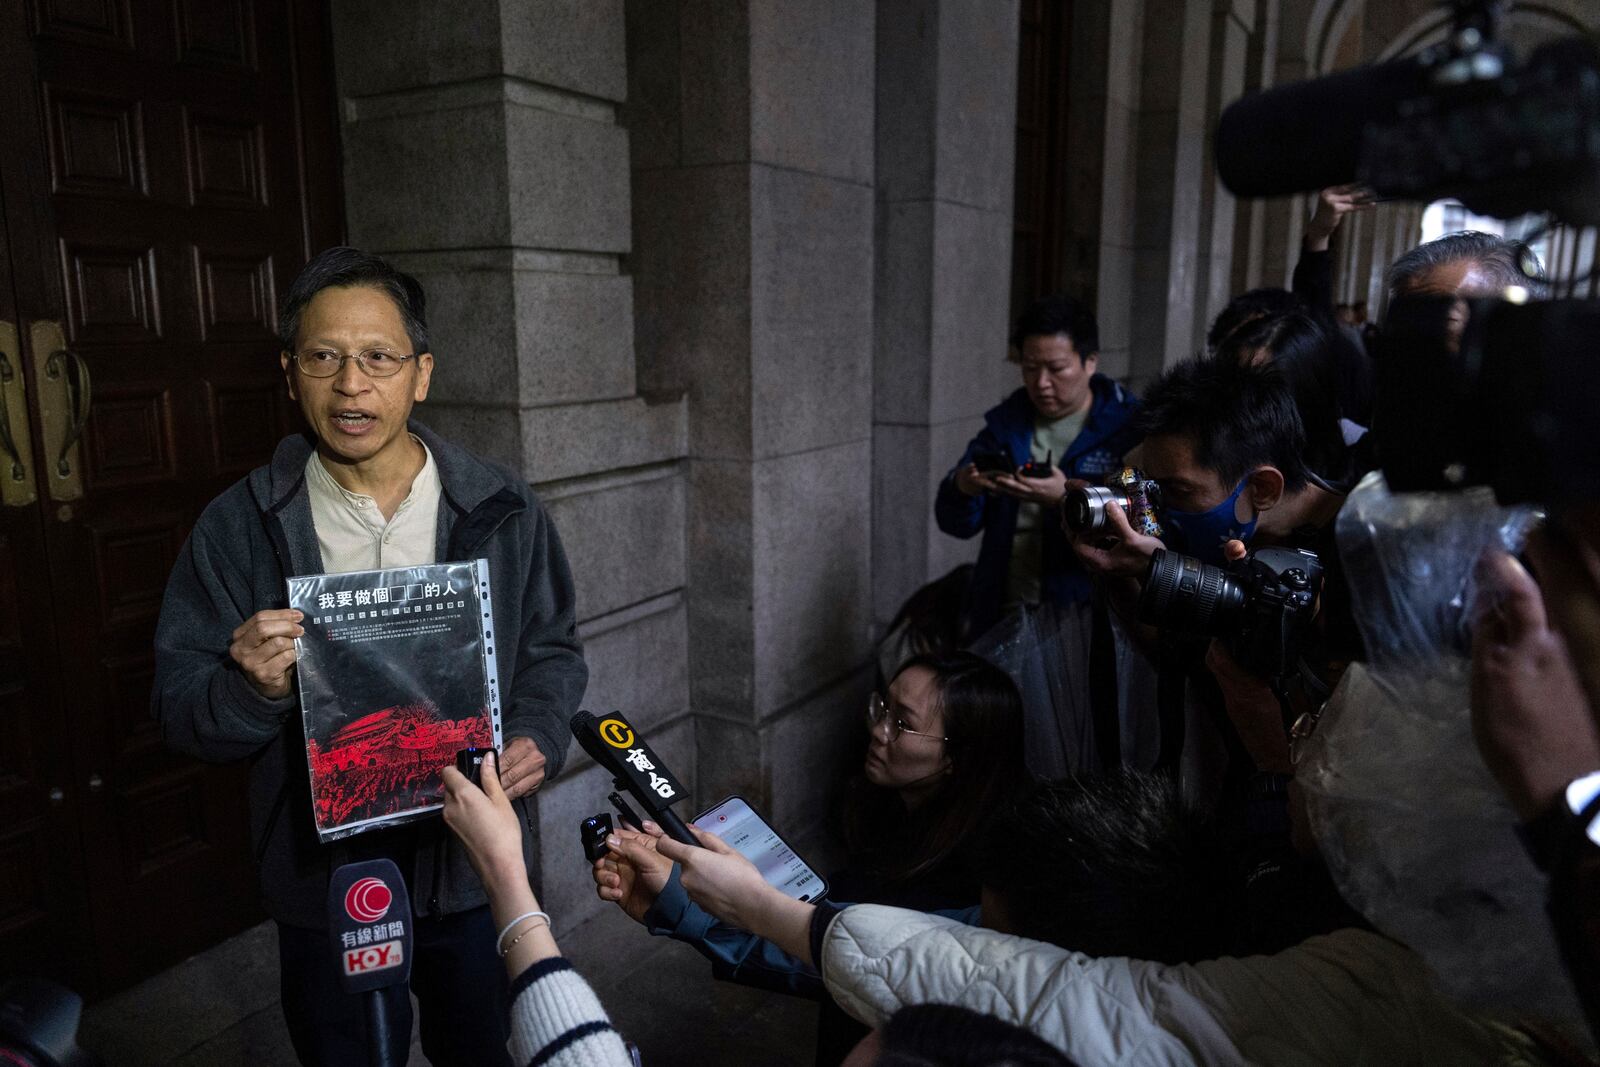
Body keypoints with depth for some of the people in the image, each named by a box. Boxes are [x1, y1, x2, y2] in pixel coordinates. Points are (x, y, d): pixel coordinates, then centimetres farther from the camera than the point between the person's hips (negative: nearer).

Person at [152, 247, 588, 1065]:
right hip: (324, 883, 0)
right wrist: (253, 689, -26)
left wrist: (539, 738, -15)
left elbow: (552, 651, 4)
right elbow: (179, 713, -5)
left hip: (474, 873, 1)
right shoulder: (236, 528, -7)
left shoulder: (502, 512, -6)